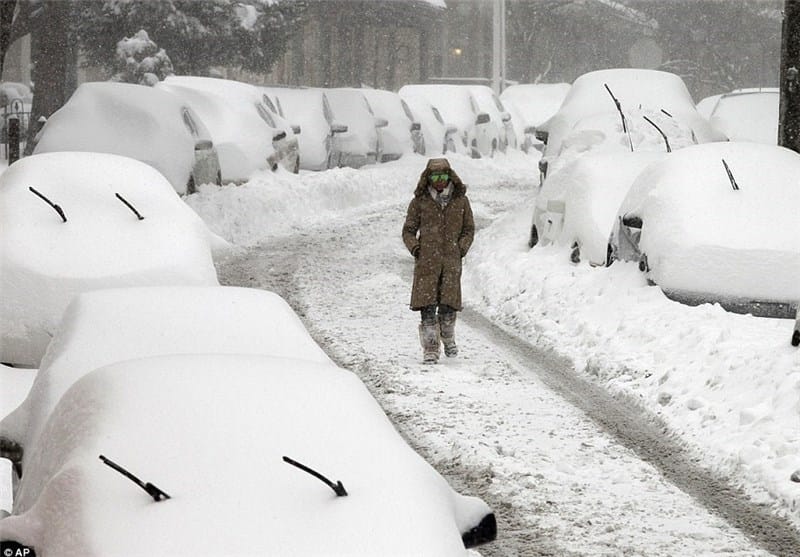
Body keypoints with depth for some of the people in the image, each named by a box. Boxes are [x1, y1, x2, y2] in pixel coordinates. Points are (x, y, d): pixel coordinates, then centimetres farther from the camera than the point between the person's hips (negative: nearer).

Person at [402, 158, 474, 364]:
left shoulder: (461, 201, 8)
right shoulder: (420, 202, 5)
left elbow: (469, 229, 15)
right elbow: (408, 230, 11)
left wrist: (461, 248, 0)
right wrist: (415, 248, -6)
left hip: (452, 260, 1)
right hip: (427, 260, -1)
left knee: (448, 304, -3)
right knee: (427, 305, -6)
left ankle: (448, 338, 24)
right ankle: (430, 348, -1)